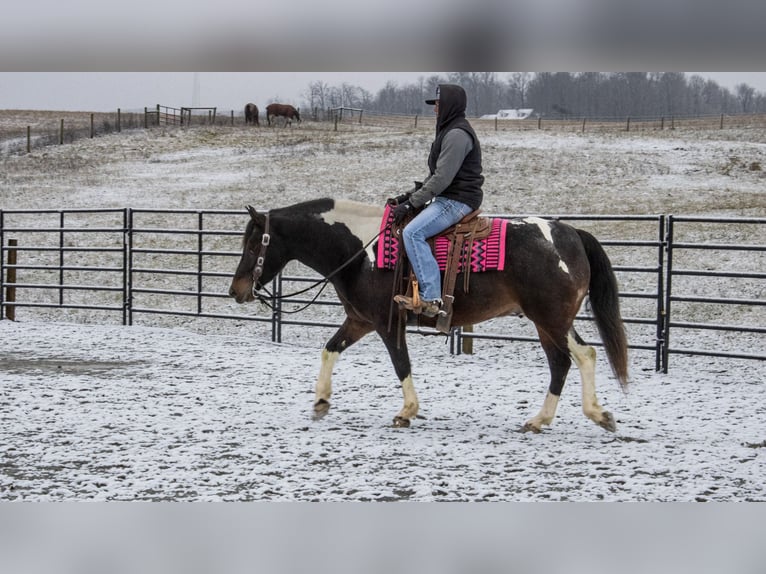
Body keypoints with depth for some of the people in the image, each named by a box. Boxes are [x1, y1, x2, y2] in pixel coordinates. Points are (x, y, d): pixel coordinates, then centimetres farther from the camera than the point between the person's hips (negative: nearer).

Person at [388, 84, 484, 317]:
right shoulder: (448, 131, 19)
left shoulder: (457, 134, -16)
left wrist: (411, 204, -18)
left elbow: (442, 178, -21)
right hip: (447, 198, 11)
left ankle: (431, 298, -31)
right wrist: (408, 196, 12)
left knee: (412, 232, -26)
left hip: (458, 201, -11)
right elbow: (435, 176, 22)